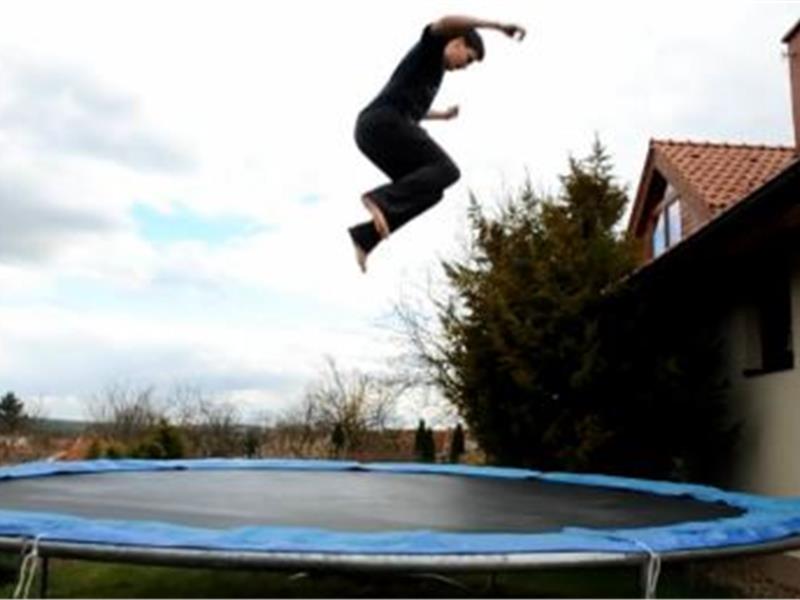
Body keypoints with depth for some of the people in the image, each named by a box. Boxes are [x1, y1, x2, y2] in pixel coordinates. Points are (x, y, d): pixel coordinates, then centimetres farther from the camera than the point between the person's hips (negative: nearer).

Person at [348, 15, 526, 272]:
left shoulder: (435, 72, 33)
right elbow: (446, 22, -16)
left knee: (428, 190, 5)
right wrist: (498, 25, -17)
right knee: (446, 170, -13)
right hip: (382, 121, -9)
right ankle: (381, 199, -29)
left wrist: (442, 115, 58)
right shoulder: (431, 48, 8)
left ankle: (365, 236, -5)